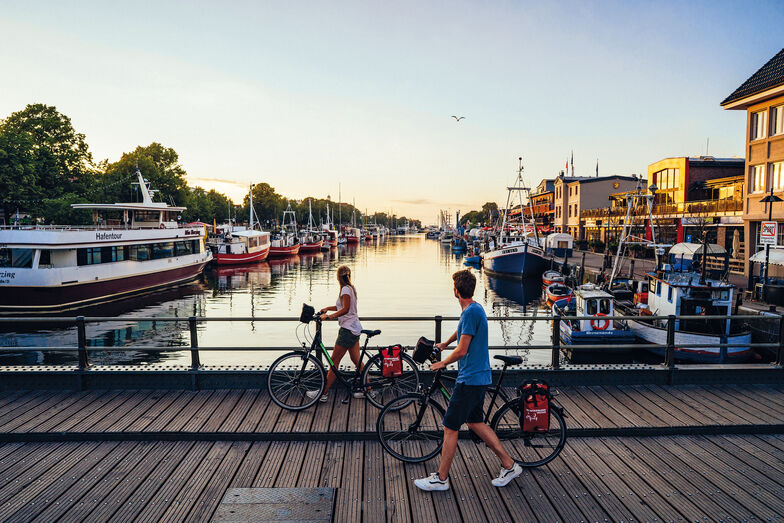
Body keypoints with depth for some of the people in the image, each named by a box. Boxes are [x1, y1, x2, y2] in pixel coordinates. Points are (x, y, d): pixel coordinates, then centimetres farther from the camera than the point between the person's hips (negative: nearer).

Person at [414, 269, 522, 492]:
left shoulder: (471, 311, -20)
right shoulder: (474, 309, 10)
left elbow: (461, 351, -22)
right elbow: (461, 330, 32)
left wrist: (442, 363, -4)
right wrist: (444, 344, 47)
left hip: (470, 379, -10)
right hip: (480, 376, 10)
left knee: (450, 428, 0)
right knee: (475, 422, 19)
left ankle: (441, 478, 12)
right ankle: (509, 465, 25)